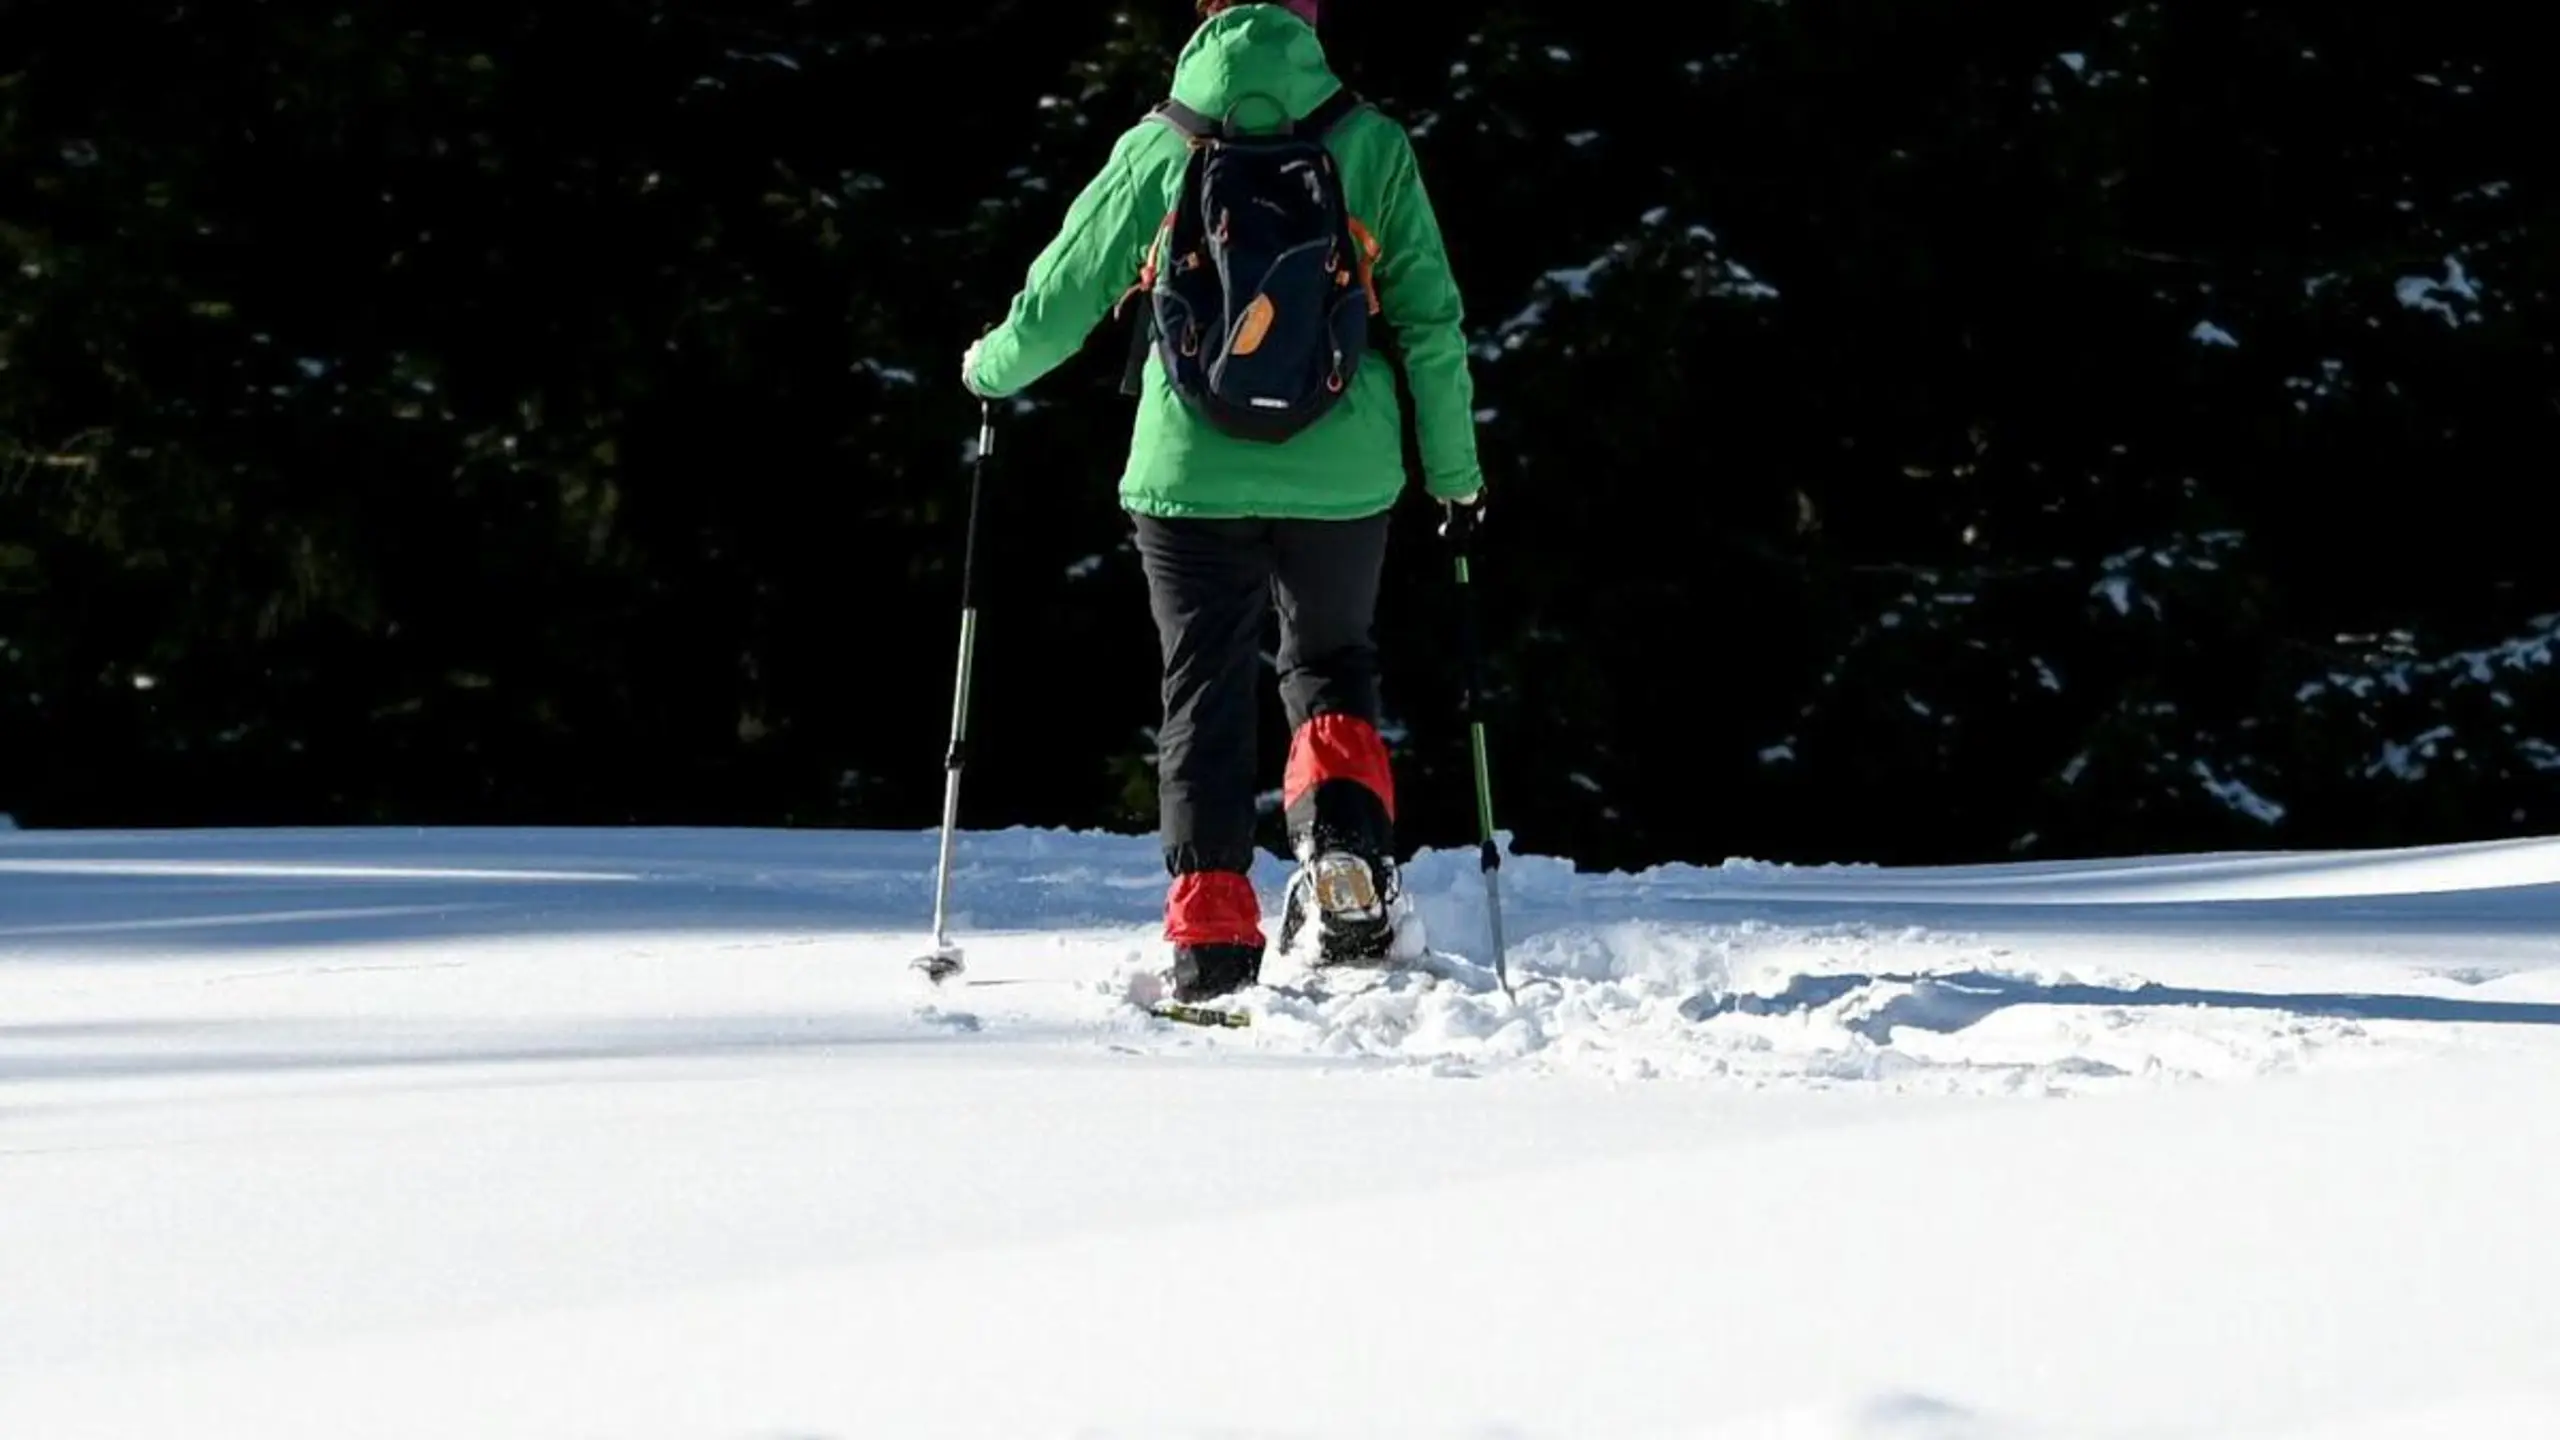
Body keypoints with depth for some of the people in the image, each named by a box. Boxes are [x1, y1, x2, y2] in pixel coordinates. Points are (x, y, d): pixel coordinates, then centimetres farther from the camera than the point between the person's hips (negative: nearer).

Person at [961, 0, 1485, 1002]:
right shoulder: (1372, 146, 0)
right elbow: (1431, 319, 1)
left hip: (1192, 469, -1)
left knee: (1206, 695, 7)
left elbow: (1064, 292, 6)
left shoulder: (1159, 151, -1)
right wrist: (1454, 470, 10)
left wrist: (992, 368, 27)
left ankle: (1212, 937, -2)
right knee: (1330, 666, 21)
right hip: (1341, 471, 1)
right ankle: (1344, 838, -6)